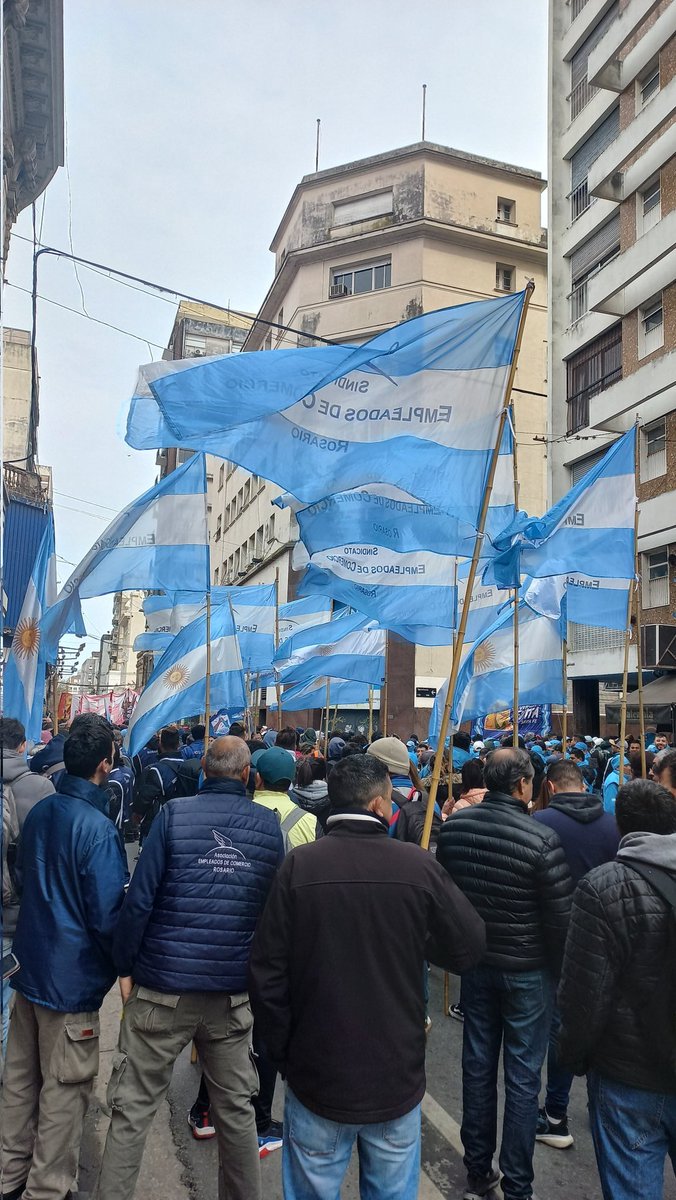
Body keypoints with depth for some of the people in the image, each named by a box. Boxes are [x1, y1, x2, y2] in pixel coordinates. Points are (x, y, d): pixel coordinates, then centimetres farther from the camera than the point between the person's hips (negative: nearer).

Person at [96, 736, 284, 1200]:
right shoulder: (269, 824, -1)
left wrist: (126, 967, 0)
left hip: (163, 986, -2)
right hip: (234, 989, 3)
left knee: (134, 1108, 10)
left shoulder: (174, 814, -8)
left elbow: (140, 898, -10)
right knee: (236, 1107, 18)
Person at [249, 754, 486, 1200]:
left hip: (318, 1077, 0)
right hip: (398, 1078, 1)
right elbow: (470, 948, -5)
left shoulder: (299, 866, -14)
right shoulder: (418, 866, -14)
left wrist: (284, 1052, 4)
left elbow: (266, 971, -10)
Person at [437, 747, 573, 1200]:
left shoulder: (453, 826, -8)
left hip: (475, 962, 5)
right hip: (528, 970, -5)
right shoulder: (541, 838, -23)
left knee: (478, 1065, 17)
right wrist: (558, 968, 0)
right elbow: (560, 917, -16)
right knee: (522, 1077, 9)